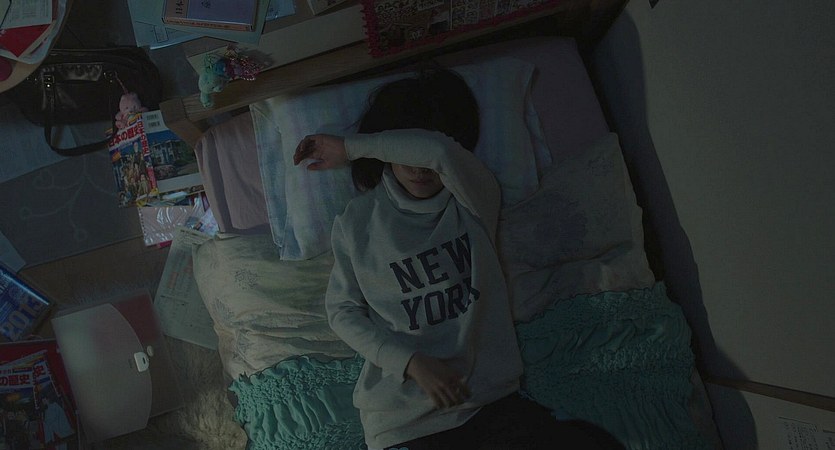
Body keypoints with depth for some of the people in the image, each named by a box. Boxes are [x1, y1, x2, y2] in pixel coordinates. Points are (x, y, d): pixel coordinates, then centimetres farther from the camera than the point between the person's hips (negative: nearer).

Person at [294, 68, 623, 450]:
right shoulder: (357, 221, 2)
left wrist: (351, 147, -9)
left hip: (490, 400, 2)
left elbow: (440, 151, -21)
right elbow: (342, 310, 4)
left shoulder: (474, 201, 0)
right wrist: (412, 362, -10)